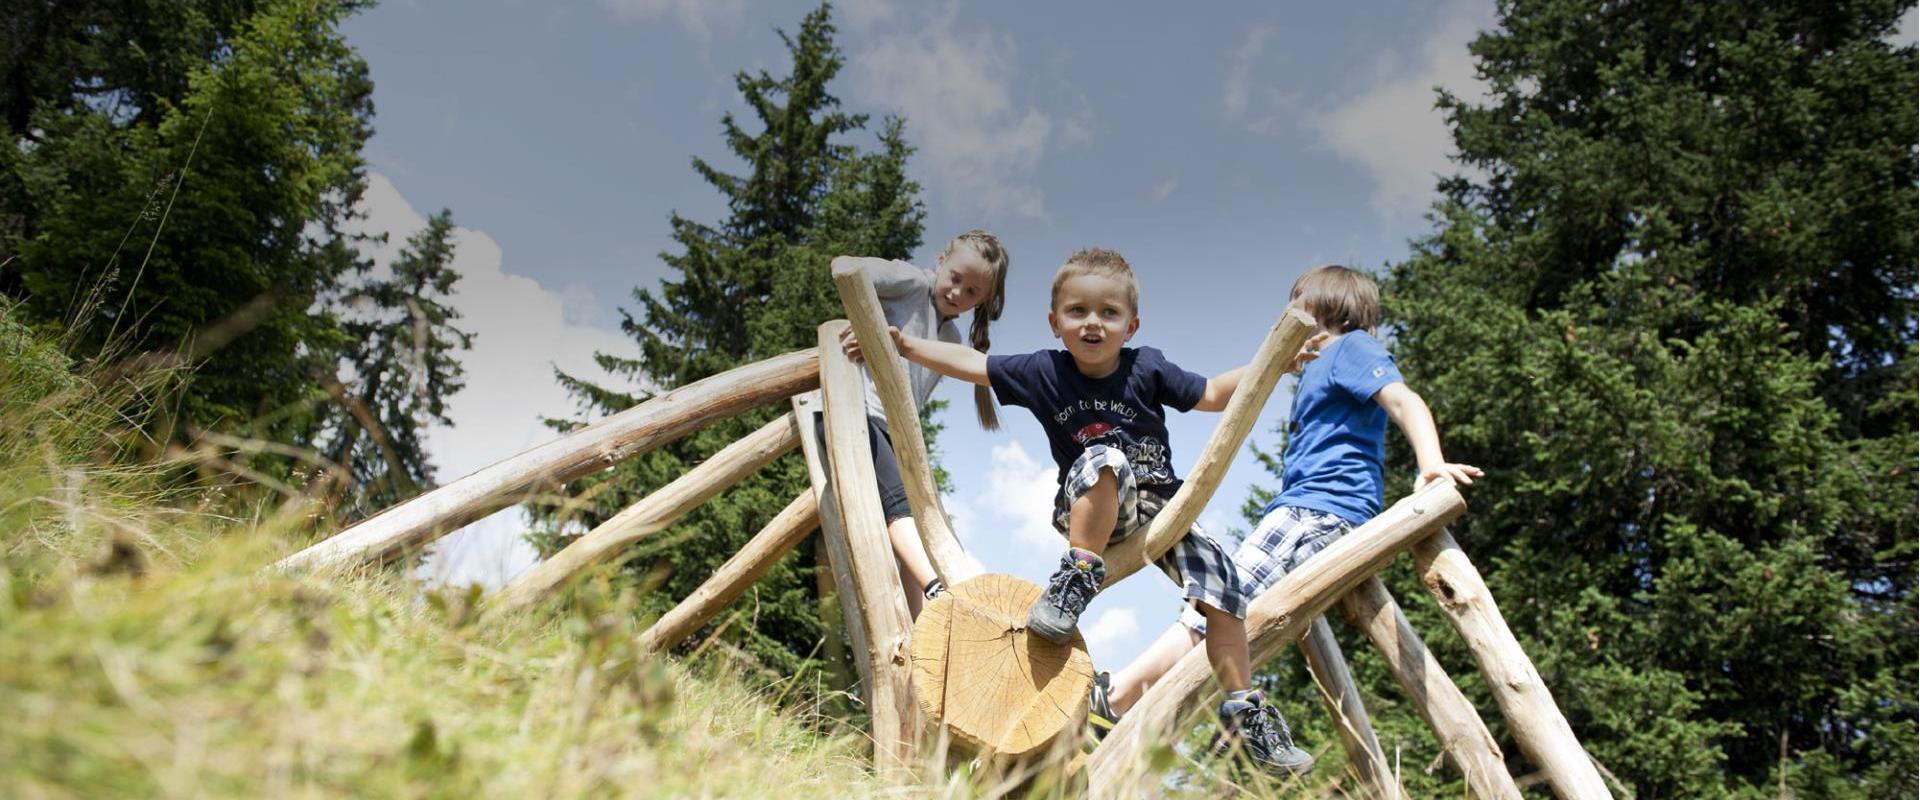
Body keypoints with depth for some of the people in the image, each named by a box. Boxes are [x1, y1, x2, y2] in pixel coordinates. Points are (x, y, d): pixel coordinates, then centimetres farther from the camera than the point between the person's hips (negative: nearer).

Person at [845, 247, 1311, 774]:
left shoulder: (1146, 369, -6)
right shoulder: (1043, 372, -6)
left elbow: (1211, 395, 4)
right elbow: (970, 364, -2)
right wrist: (904, 345, -9)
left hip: (1161, 504, 2)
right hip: (1091, 508, -2)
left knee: (1220, 578, -13)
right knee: (1106, 458, -36)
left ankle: (1243, 715, -2)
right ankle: (1079, 572, -27)